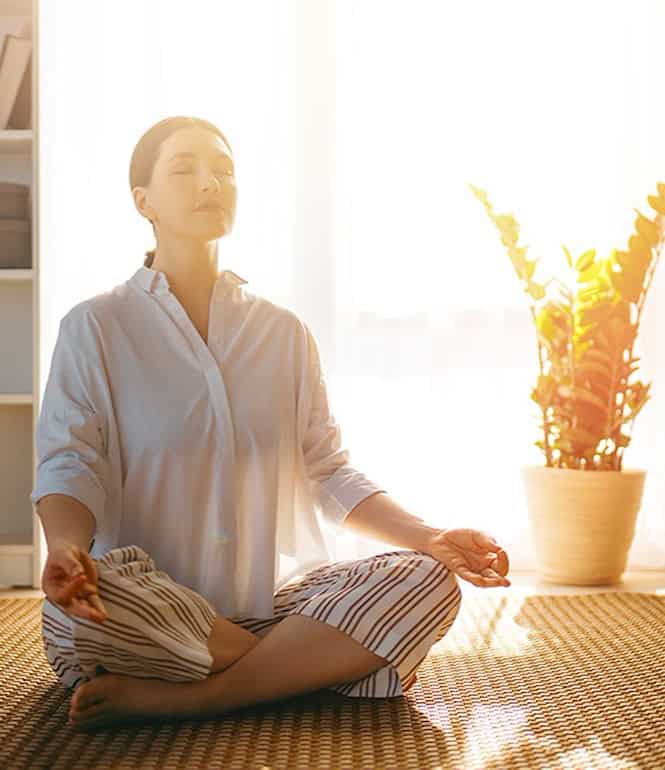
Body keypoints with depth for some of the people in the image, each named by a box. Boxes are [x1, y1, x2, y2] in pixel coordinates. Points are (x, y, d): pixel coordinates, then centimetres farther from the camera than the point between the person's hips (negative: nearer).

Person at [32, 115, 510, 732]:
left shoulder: (284, 332, 16)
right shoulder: (95, 327, 5)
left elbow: (327, 472, 13)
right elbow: (68, 462, -7)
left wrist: (429, 539, -3)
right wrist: (67, 547, -30)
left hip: (274, 601, 4)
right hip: (152, 608, -3)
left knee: (426, 581, -21)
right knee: (74, 612, -37)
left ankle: (171, 697, -24)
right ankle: (314, 667, -18)